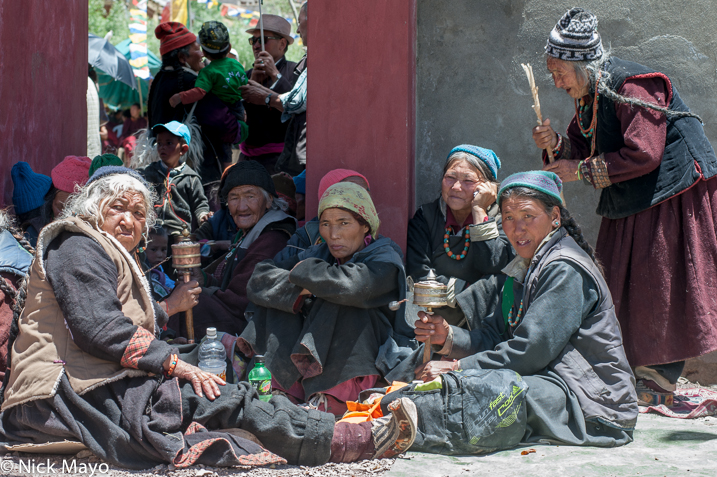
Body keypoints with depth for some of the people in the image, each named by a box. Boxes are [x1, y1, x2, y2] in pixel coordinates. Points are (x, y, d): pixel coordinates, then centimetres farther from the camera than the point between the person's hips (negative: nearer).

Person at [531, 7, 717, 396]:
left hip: (671, 196, -9)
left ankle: (663, 372, 1)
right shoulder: (588, 95, 7)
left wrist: (582, 170, -20)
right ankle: (642, 366, 15)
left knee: (662, 282, -6)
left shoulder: (632, 87, -22)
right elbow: (585, 148, 13)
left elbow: (642, 153, -26)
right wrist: (556, 143, -9)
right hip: (632, 203, 9)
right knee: (626, 283, 8)